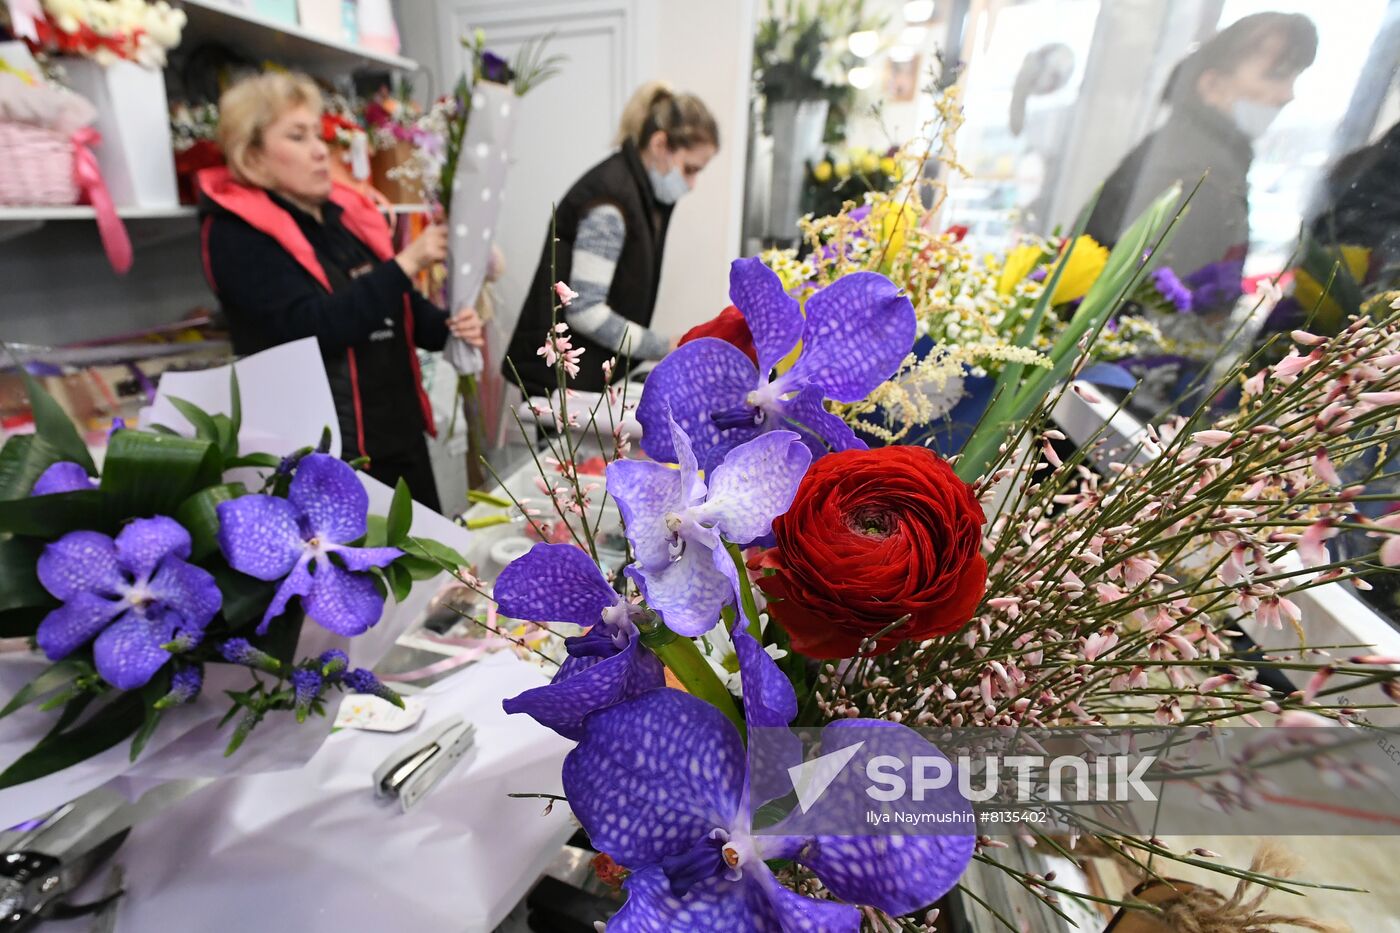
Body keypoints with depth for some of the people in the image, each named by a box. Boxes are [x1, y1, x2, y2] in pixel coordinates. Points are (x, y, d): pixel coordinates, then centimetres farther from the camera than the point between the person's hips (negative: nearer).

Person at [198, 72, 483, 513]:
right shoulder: (237, 235, -7)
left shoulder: (344, 214, 11)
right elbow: (312, 327, -21)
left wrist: (449, 328, -6)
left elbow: (399, 308, 16)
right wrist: (405, 263, -22)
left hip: (401, 434, 6)